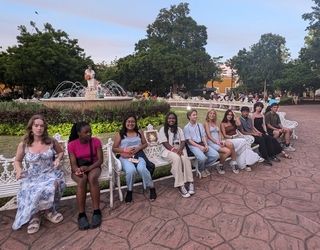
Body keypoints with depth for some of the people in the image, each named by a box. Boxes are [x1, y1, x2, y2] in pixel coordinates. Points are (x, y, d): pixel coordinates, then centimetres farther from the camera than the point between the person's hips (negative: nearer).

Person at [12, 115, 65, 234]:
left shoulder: (51, 142, 0)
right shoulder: (23, 145, -1)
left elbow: (61, 152, 17)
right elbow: (17, 160, 13)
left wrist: (58, 159, -4)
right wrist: (19, 170, -7)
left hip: (50, 173, 0)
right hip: (32, 176, 0)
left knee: (53, 184, -34)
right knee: (31, 191, -33)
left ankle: (48, 210, -5)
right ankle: (34, 216, -4)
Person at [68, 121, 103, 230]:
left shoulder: (96, 141, -7)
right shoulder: (72, 145, -8)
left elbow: (100, 160, -9)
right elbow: (73, 164, -10)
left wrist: (88, 168, -26)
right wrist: (78, 170, -33)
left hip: (93, 167, 0)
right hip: (78, 169, 0)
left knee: (92, 178, -35)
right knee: (82, 180, -35)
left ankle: (97, 211, -28)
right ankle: (81, 214, -27)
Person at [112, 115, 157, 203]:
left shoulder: (139, 132, 14)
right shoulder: (119, 134, 6)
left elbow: (145, 144, 15)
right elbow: (114, 148, 4)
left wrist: (138, 148, -5)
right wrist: (125, 150, -12)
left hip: (138, 155, 2)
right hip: (125, 157, -1)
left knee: (142, 169, -31)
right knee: (131, 170, -33)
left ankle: (152, 188, -8)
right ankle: (129, 191, -7)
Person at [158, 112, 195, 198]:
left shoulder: (179, 129, 16)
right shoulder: (163, 129, 3)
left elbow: (183, 142, 6)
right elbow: (165, 144, -7)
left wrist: (180, 149, -16)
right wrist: (174, 150, -22)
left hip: (179, 149, 4)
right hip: (168, 150, -3)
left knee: (185, 158, -31)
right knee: (177, 158, -36)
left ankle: (190, 182, -29)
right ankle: (180, 185, -34)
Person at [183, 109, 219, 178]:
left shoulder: (200, 125, 16)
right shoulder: (186, 127, 0)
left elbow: (204, 136, 10)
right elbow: (189, 140, -6)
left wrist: (206, 145, -9)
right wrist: (199, 146, -16)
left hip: (202, 144, 5)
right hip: (193, 145, -5)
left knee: (216, 155, -15)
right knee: (202, 157, -33)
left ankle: (205, 166, 11)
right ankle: (201, 169, 3)